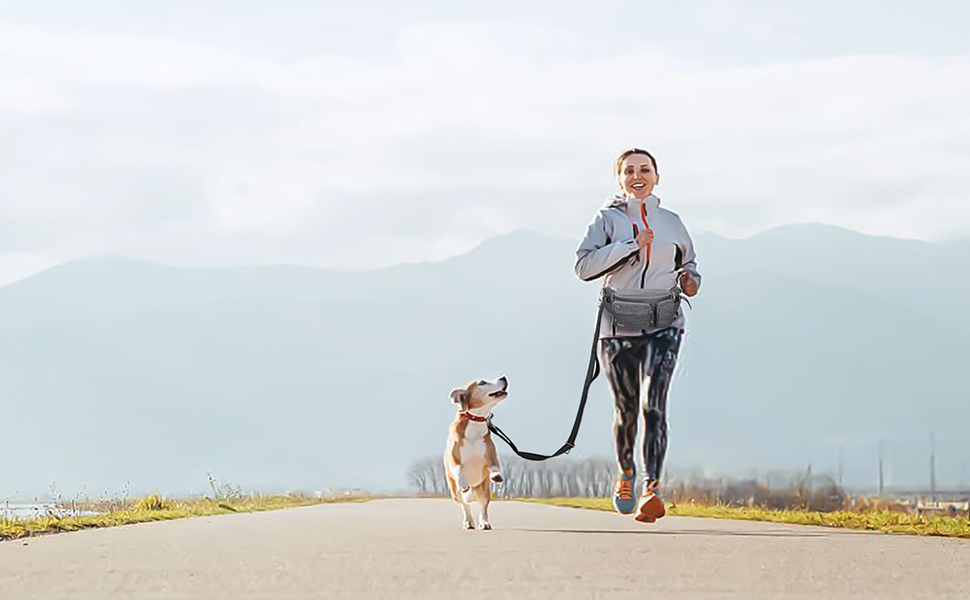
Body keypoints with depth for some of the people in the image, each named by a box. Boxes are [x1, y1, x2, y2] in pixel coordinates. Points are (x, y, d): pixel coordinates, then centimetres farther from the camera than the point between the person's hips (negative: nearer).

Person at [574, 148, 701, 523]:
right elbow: (584, 264, -9)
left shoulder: (671, 222, 12)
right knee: (626, 409, 8)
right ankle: (625, 474, 36)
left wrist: (690, 280, 5)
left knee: (653, 404, -16)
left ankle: (652, 490, -22)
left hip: (663, 325, 0)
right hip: (617, 327, 0)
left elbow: (688, 261, 28)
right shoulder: (608, 219, 4)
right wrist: (631, 245, -16)